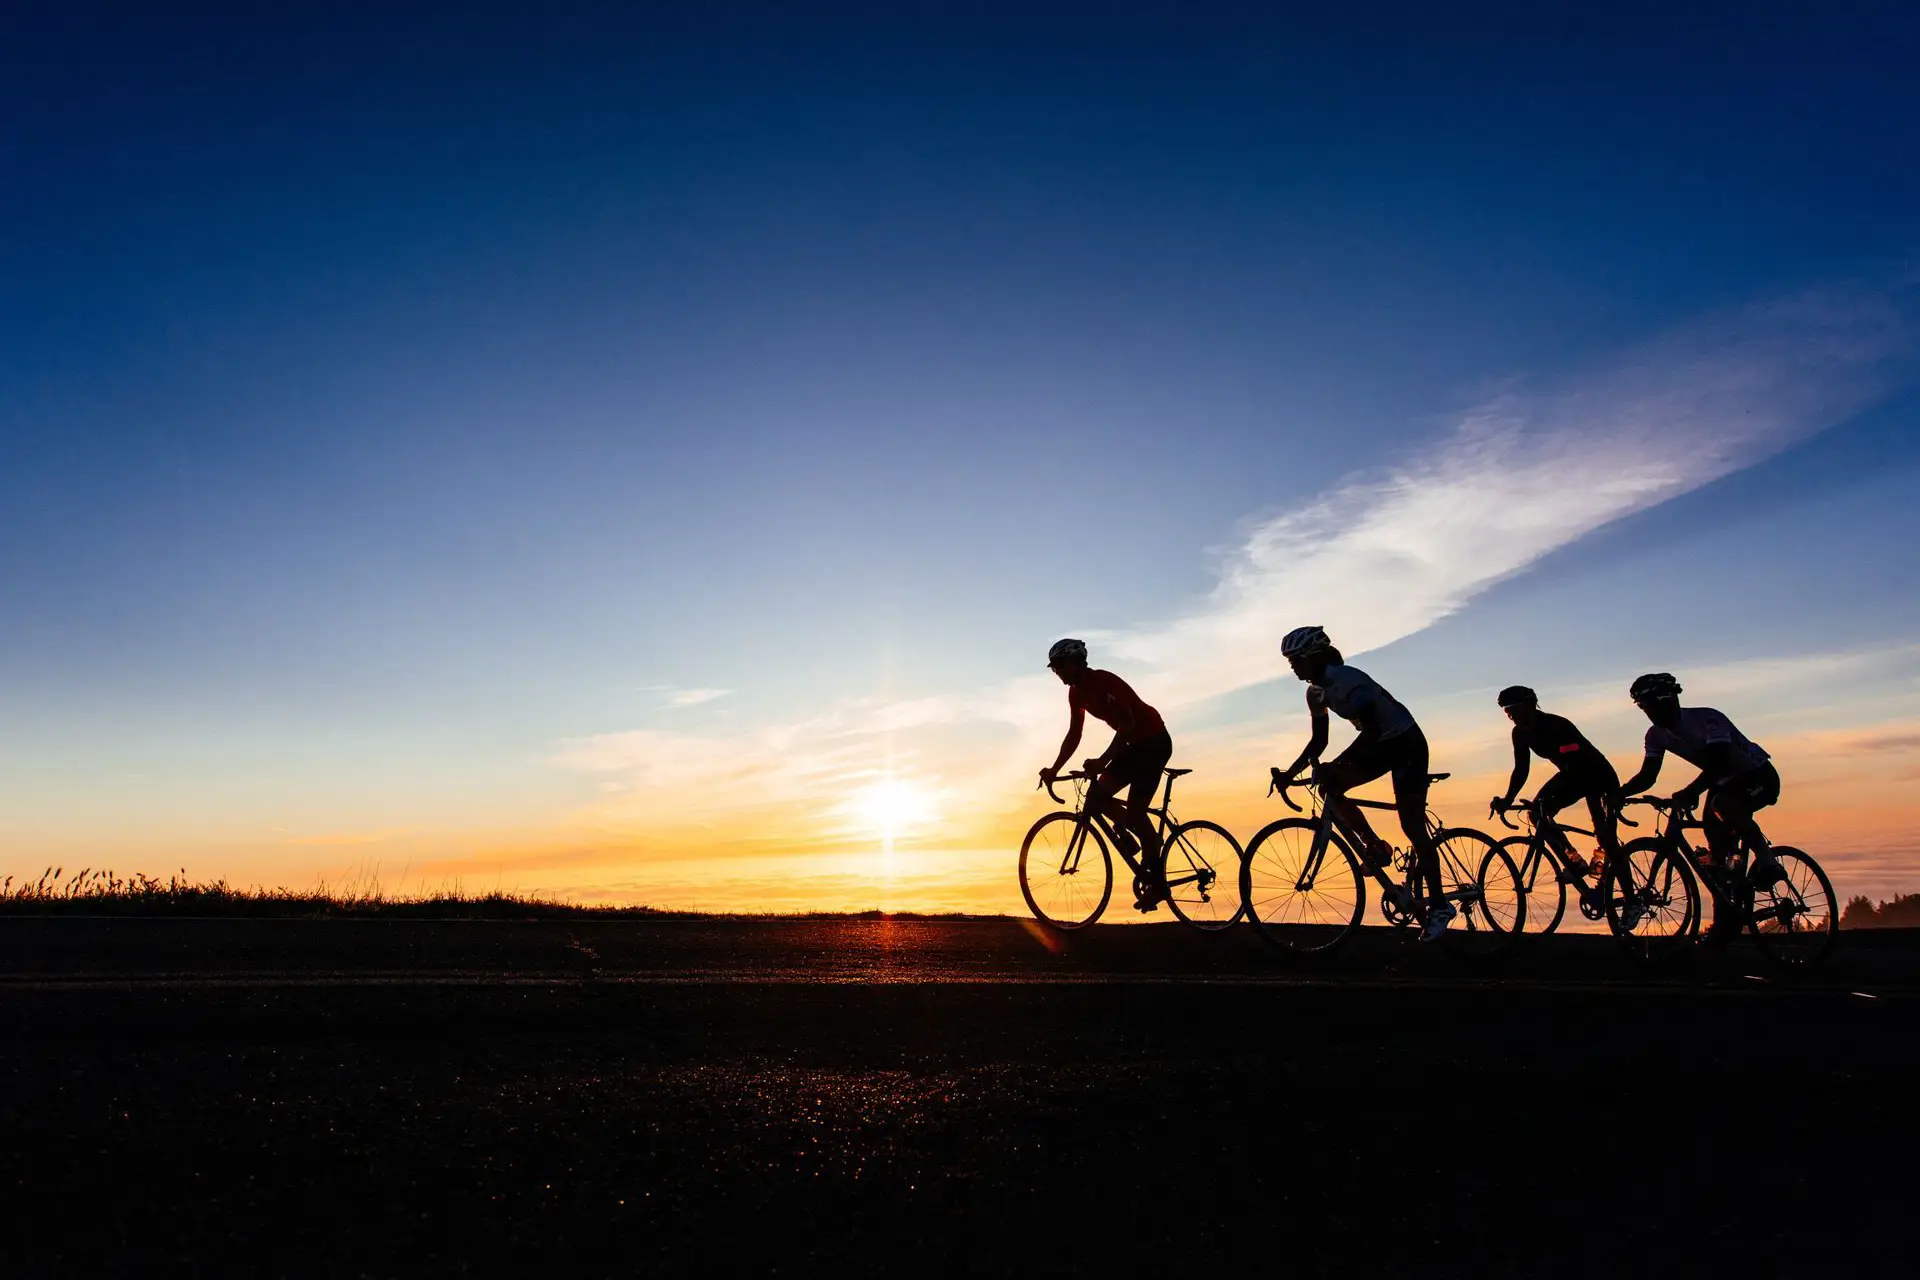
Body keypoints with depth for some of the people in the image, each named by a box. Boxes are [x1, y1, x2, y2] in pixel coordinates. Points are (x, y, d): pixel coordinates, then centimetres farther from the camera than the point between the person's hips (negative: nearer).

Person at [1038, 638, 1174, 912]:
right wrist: (1054, 769, 0)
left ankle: (1157, 882, -5)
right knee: (1096, 795, -5)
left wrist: (1102, 761, -40)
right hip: (1134, 744, 8)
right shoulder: (1076, 692, 2)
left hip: (1155, 741, -8)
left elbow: (1127, 724, -31)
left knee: (1135, 809, -14)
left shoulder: (1104, 681, -24)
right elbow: (1074, 735, 8)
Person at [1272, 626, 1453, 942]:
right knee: (1329, 787, -10)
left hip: (1406, 742, -8)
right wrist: (1291, 773, -3)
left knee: (1412, 827, -9)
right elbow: (1319, 740, 6)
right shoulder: (1316, 691, -1)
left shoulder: (1347, 679, -27)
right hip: (1379, 746, 8)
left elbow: (1372, 730, -34)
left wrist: (1335, 765, -40)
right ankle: (1376, 848, 5)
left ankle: (1439, 906, 2)